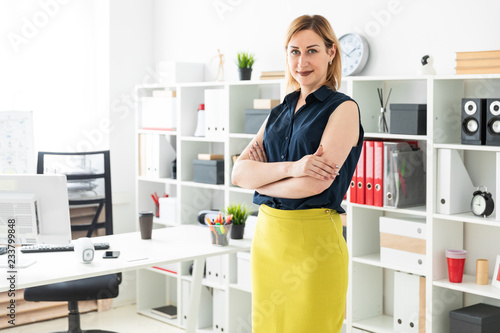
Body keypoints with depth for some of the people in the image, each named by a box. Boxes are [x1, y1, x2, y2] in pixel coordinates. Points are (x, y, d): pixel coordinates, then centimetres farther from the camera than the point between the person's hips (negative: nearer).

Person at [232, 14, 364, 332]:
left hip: (314, 239, -6)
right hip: (267, 234, 6)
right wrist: (290, 167, -17)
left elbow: (317, 182, -17)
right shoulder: (279, 113, 13)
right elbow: (239, 172, 1)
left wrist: (261, 176, -3)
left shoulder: (343, 109, -5)